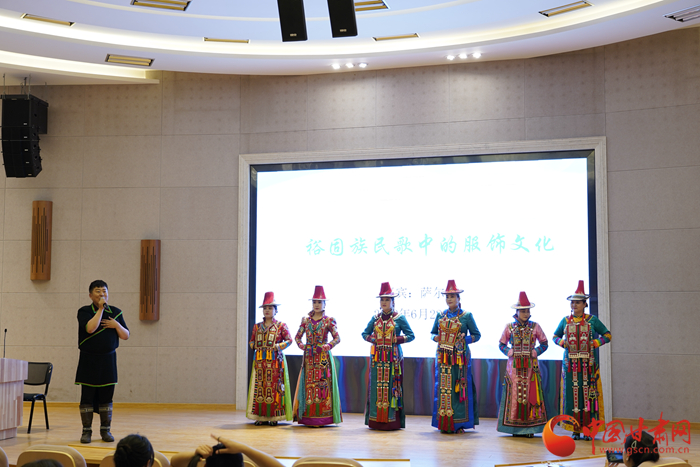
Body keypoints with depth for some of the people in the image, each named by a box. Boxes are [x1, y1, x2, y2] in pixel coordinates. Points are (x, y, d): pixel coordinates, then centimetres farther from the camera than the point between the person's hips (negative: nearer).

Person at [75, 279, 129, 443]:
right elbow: (90, 328, -23)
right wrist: (100, 309, -17)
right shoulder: (84, 311, -4)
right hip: (89, 361, -3)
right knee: (87, 396, 0)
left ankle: (105, 430, 16)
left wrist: (116, 325, -11)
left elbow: (126, 336, 7)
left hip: (108, 359, 3)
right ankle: (86, 431, 10)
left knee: (106, 396, 6)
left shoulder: (115, 312, 7)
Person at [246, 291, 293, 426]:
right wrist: (254, 345, 1)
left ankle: (274, 416, -1)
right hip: (259, 359, 3)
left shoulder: (281, 326, 4)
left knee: (274, 385, -6)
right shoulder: (257, 326, 14)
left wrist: (279, 346, -12)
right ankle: (261, 416, 4)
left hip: (275, 360, -3)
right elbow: (251, 341, 22)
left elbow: (289, 340, 2)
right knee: (259, 385, -1)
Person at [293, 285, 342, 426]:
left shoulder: (329, 321, 2)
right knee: (308, 384, 0)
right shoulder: (306, 320, 11)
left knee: (323, 384, -6)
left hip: (324, 357, -3)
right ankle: (308, 417, 3)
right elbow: (298, 337, 15)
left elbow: (337, 338, -2)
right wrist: (302, 346, -3)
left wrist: (326, 347, -15)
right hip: (309, 357, 3)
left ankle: (322, 417, -4)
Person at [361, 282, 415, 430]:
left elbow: (411, 336, 1)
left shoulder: (399, 318, 1)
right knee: (376, 386, 2)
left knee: (392, 387, -4)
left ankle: (392, 420, -1)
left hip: (393, 356, -3)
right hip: (377, 357, 3)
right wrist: (373, 339, -2)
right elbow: (365, 333, 18)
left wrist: (396, 340, -11)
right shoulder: (375, 318, 10)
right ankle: (376, 420, 7)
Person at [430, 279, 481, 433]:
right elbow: (433, 333, 19)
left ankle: (459, 424, 3)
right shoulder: (440, 315, 10)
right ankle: (444, 424, 8)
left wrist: (465, 339, -13)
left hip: (460, 357, -3)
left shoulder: (467, 316, 0)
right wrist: (436, 338, -3)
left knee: (460, 388, -3)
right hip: (443, 357, 3)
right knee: (443, 388, 2)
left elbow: (477, 335, 4)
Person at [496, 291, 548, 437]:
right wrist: (509, 352, -3)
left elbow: (544, 344, 12)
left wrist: (535, 352, -2)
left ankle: (530, 427, 3)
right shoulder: (510, 327, 6)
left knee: (530, 393, -3)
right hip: (514, 365, 0)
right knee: (514, 393, -1)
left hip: (530, 365, 0)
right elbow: (502, 344, 13)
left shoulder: (535, 327, 5)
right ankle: (515, 427, 5)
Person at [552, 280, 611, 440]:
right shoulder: (565, 321, 9)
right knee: (572, 394, 1)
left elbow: (607, 335, 9)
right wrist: (562, 342, 1)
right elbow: (555, 336, 22)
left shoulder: (592, 320, 3)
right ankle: (575, 429, 8)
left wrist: (595, 343, -7)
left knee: (588, 394, -2)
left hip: (588, 364, -2)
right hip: (570, 364, 2)